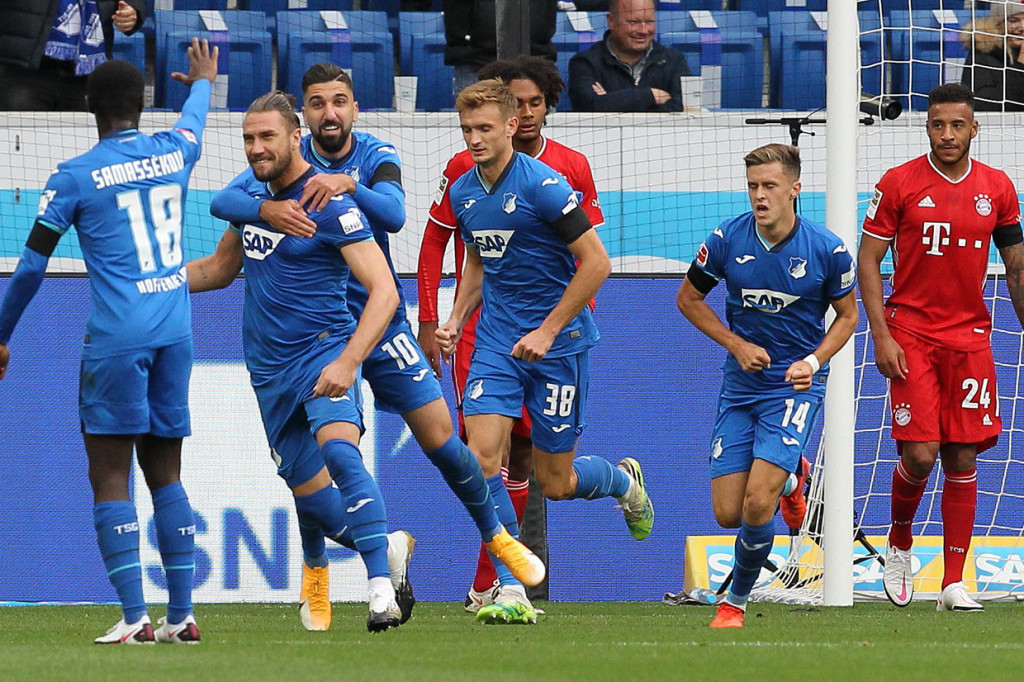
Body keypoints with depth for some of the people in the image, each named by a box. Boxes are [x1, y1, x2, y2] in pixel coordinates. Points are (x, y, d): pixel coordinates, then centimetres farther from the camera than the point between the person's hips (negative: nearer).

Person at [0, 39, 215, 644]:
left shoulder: (77, 177, -3)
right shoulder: (173, 155, 10)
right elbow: (194, 118, 36)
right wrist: (203, 81, 59)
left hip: (117, 339, -5)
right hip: (176, 333, 5)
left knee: (110, 477, -4)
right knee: (165, 472, 11)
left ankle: (135, 617, -13)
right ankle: (183, 614, 7)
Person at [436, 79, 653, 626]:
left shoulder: (542, 185, -17)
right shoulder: (463, 192, 4)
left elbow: (596, 263, -15)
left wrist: (548, 331, -16)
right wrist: (456, 321, 6)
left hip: (558, 341, -5)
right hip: (496, 340, 5)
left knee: (555, 483, 3)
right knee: (482, 458, -14)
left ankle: (624, 481, 38)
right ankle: (511, 591, -10)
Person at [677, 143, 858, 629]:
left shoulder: (827, 250, -11)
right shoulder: (727, 240, -7)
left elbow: (847, 315, 5)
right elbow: (689, 298, 7)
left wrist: (813, 361, -12)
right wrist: (738, 345, -5)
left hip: (796, 386, -3)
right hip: (741, 384, 3)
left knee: (758, 504, -19)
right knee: (728, 514, 1)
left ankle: (737, 599, 6)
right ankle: (789, 477, 34)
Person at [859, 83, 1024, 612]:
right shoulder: (899, 184, -3)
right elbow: (867, 262, -1)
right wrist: (882, 336, -10)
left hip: (969, 338, 3)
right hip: (910, 336, -3)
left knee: (962, 459, 0)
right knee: (919, 454, -12)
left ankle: (954, 583, 4)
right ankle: (899, 543, 17)